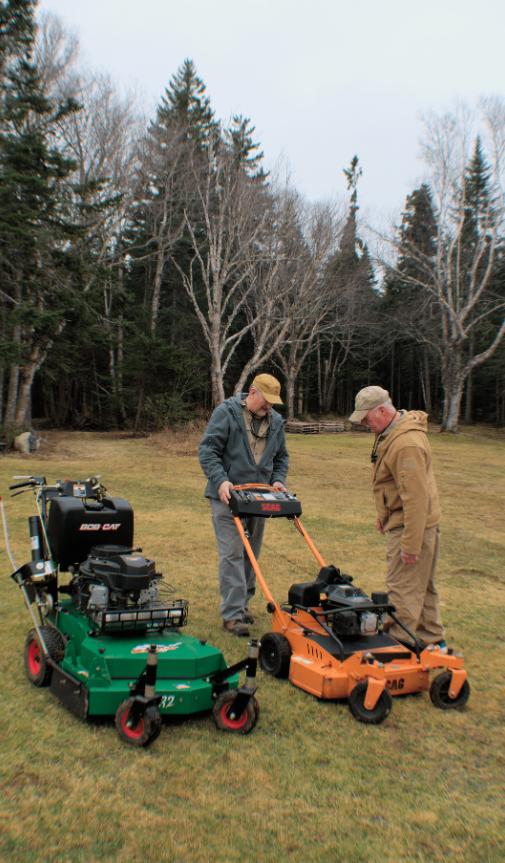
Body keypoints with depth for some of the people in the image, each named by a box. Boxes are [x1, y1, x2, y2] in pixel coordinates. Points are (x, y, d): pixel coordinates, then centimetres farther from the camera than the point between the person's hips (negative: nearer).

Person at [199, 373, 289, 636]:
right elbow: (207, 449, -12)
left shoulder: (276, 421, 10)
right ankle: (232, 614, -5)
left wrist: (278, 480, 1)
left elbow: (281, 457, 19)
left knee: (251, 553, 12)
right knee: (232, 554, -8)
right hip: (228, 495, -6)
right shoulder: (226, 412, -7)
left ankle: (242, 603, 26)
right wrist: (221, 480, -23)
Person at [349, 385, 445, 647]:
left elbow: (416, 497, -28)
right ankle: (431, 639, 31)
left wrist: (410, 545, -25)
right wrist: (384, 514, 22)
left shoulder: (407, 444, -26)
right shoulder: (391, 432, 7)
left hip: (412, 524, -11)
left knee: (403, 587, -3)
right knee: (422, 585, 19)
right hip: (404, 520, 11)